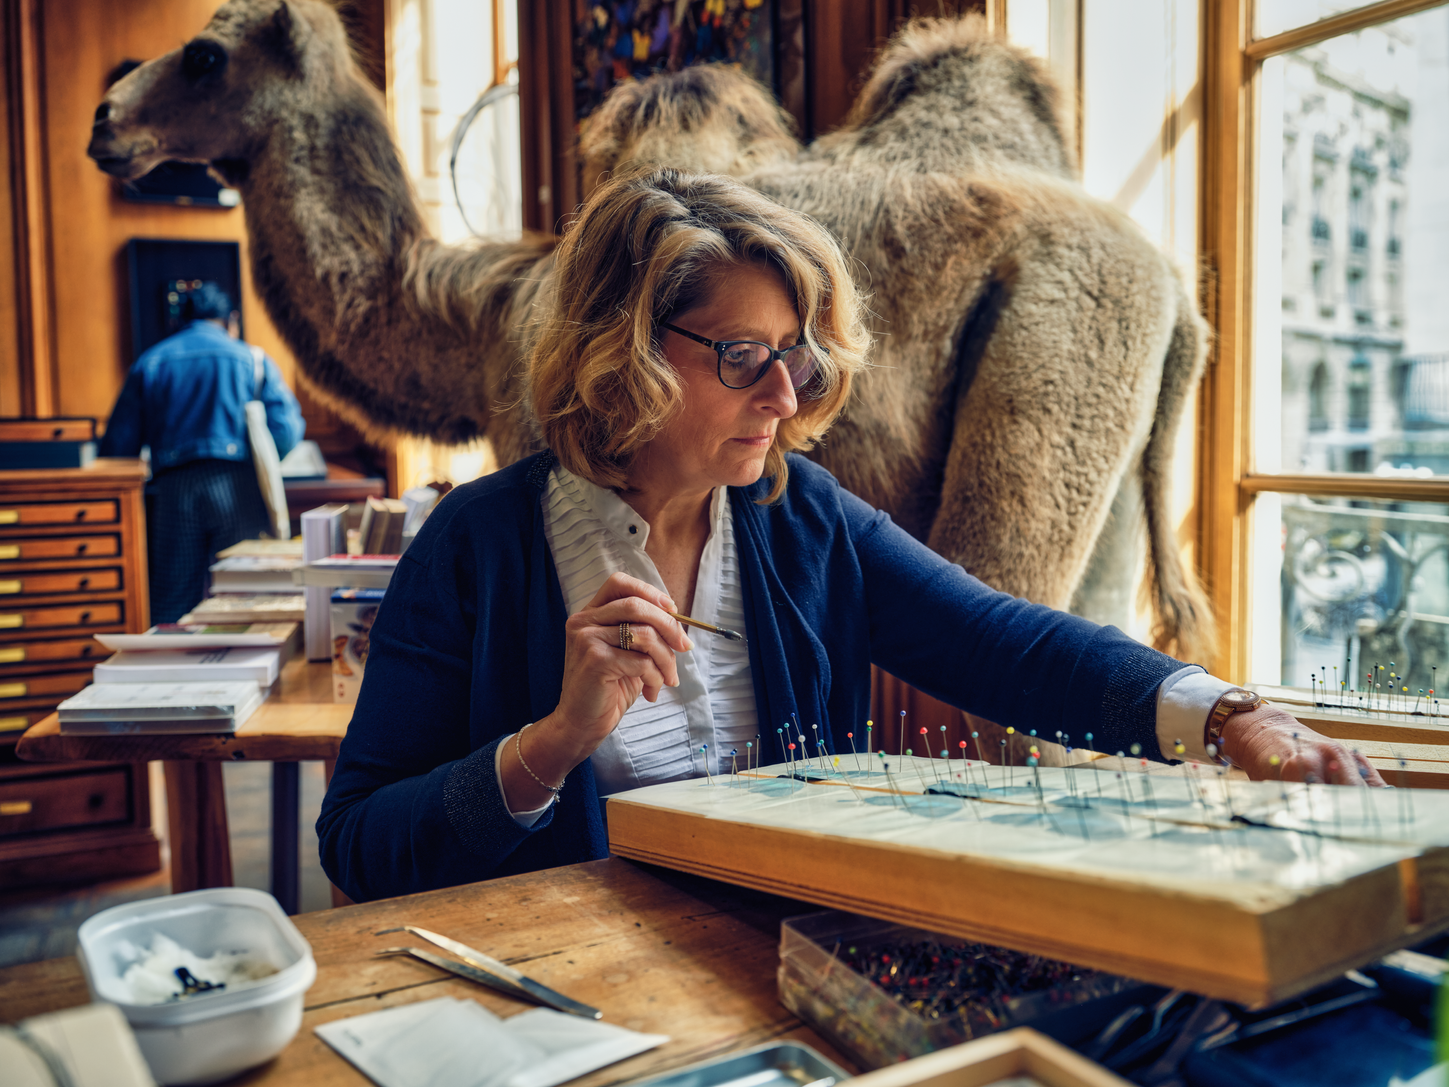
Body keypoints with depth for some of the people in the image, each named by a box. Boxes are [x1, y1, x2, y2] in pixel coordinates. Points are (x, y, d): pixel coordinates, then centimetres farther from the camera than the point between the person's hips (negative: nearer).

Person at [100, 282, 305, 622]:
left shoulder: (149, 363, 16)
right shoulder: (252, 360, 10)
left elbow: (117, 446, 10)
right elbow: (286, 431, -1)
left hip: (173, 488, 2)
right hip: (236, 486, -2)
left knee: (171, 606, 4)